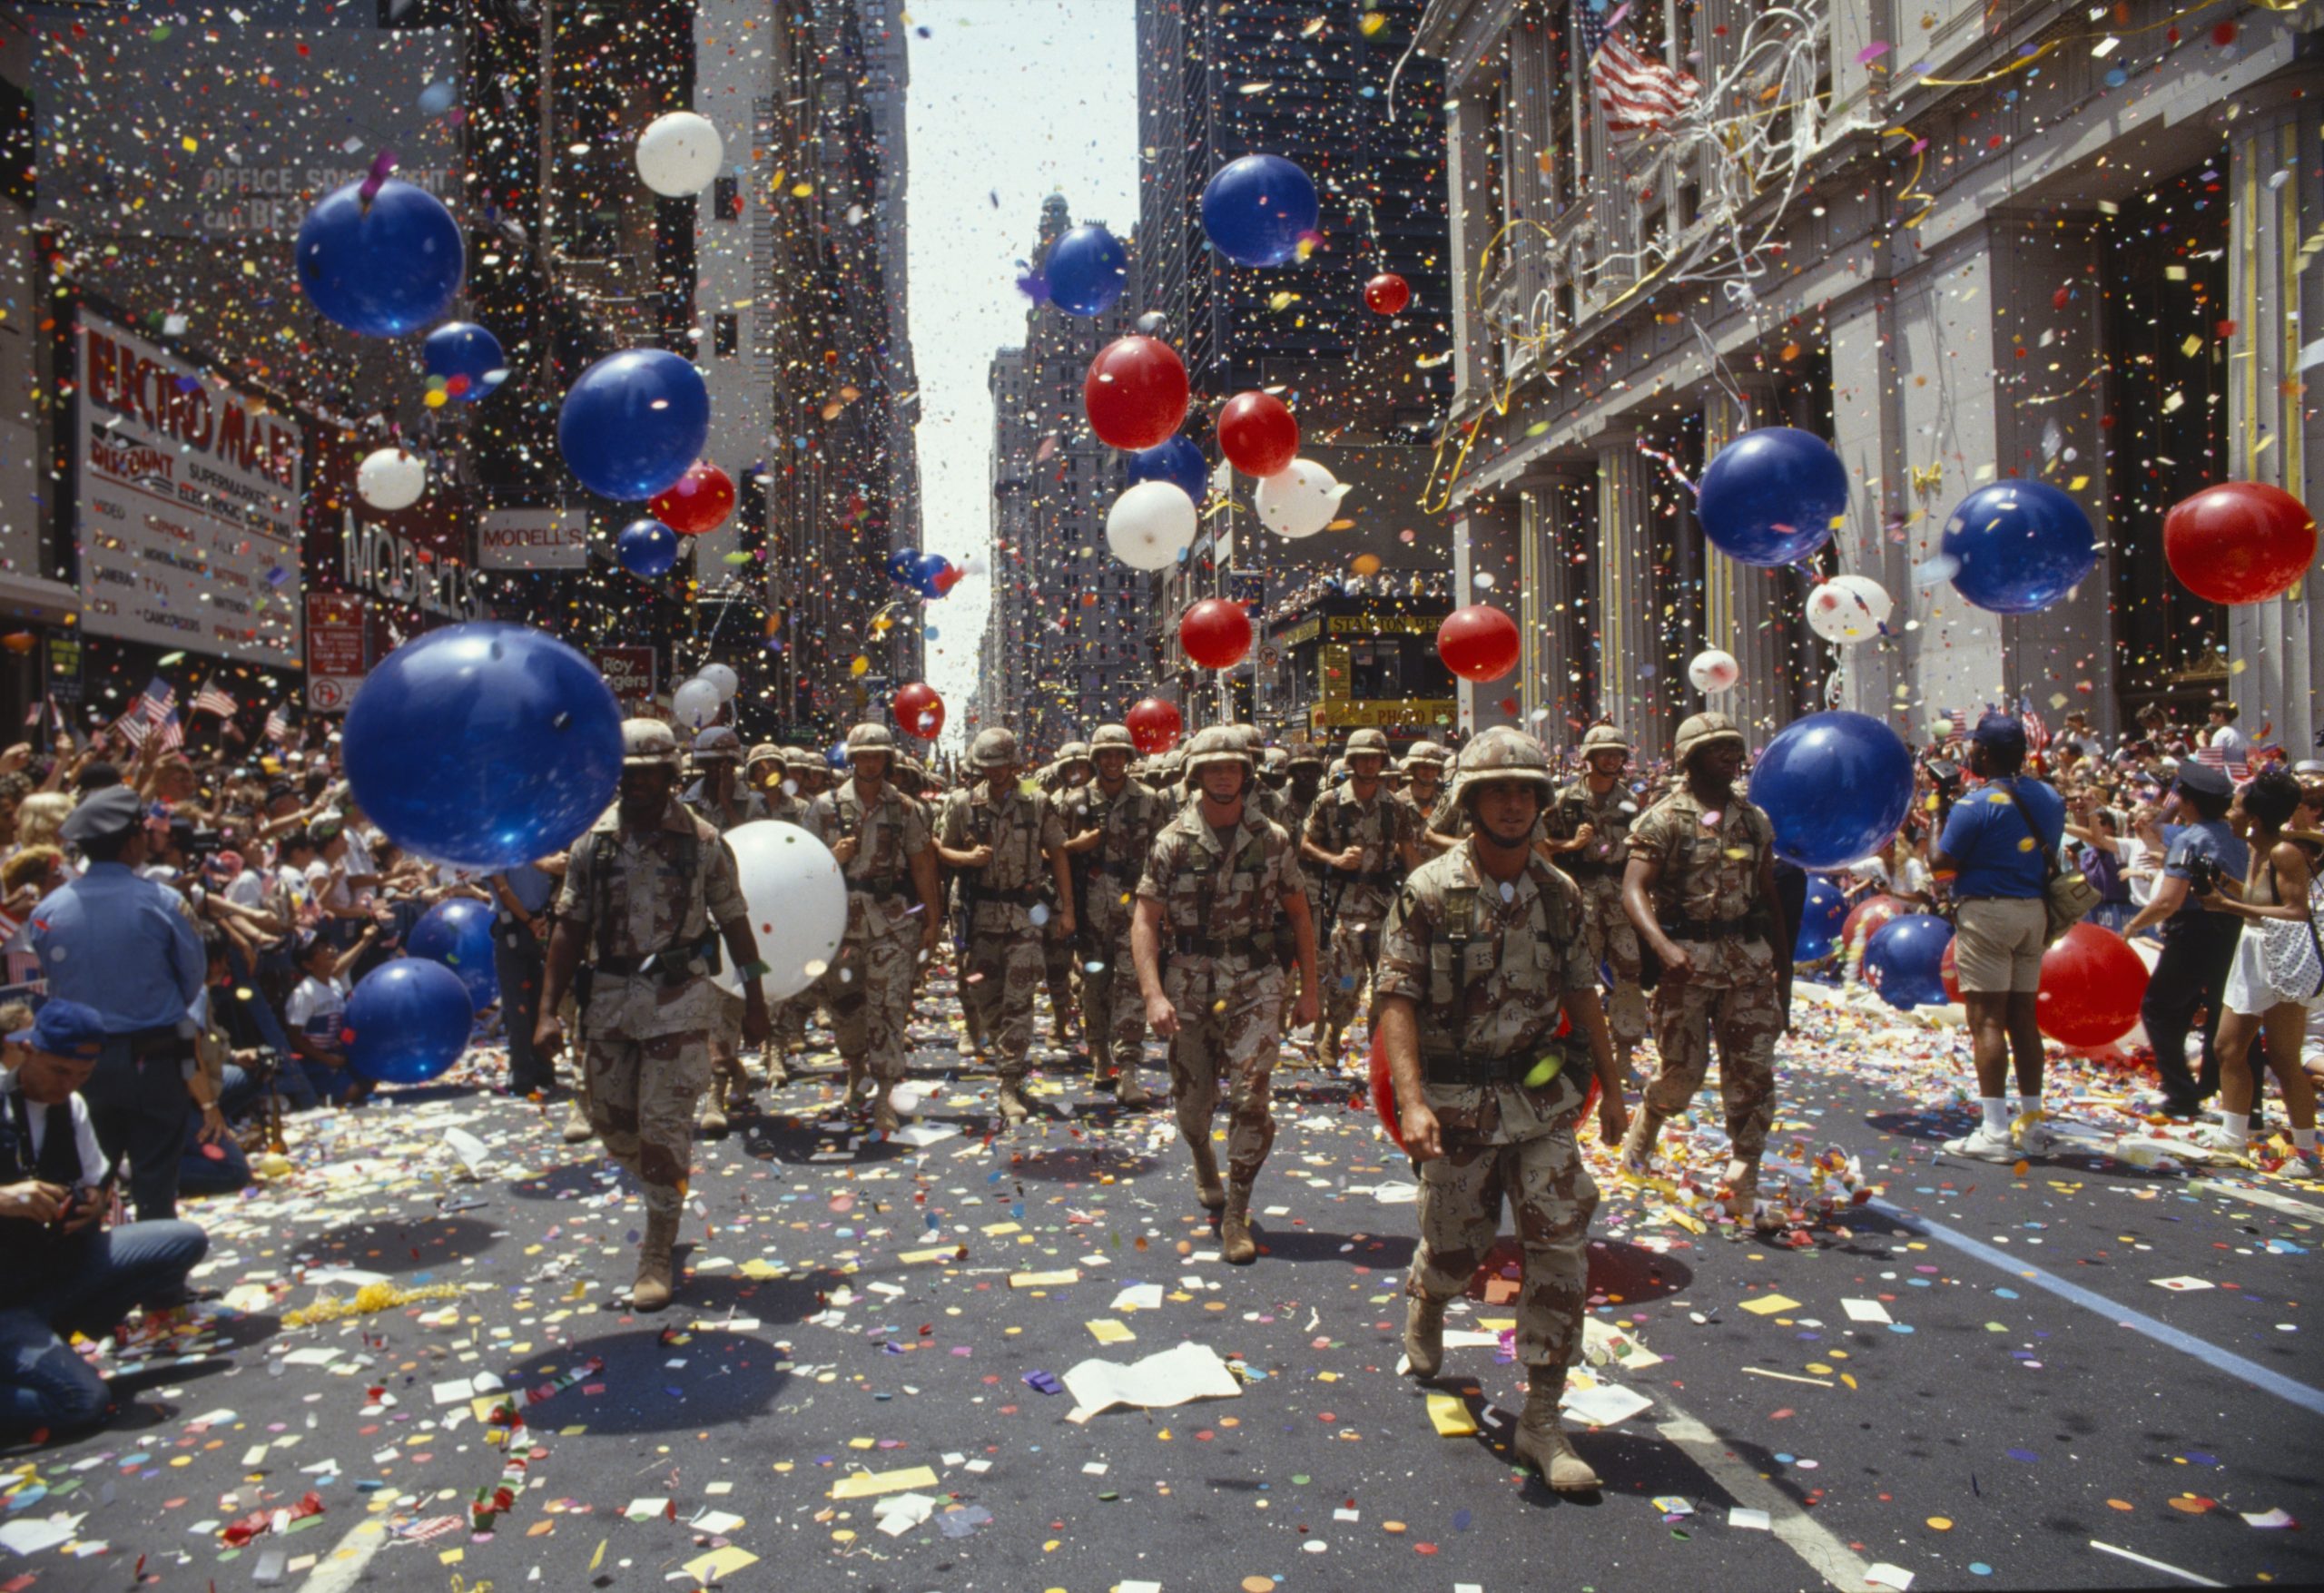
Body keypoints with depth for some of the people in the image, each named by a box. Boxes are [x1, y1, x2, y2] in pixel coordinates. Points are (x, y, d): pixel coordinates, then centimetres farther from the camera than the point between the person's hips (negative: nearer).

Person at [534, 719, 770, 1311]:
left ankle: (657, 1255, 7)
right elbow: (570, 929, 3)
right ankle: (665, 1192, 42)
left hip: (679, 999, -3)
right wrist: (548, 1011, -3)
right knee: (611, 1121, 11)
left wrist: (754, 1000, 4)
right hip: (609, 998, 4)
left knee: (665, 1123, -4)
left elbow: (733, 922, 3)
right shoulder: (592, 842, 3)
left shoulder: (702, 842, -3)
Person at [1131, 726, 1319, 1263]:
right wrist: (1154, 995, -17)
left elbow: (1299, 917, 9)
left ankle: (1236, 1214, 4)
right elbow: (1145, 921, -6)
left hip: (1256, 985, 0)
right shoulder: (1173, 842, -3)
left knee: (1251, 1097, -11)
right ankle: (1203, 1162, 45)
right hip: (1191, 986, 0)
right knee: (1192, 1100, 11)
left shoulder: (1272, 840, 1)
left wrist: (1309, 990, 6)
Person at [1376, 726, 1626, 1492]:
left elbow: (1581, 994, 13)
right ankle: (1424, 1305, 47)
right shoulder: (1428, 892, -10)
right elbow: (1398, 1000, -13)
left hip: (1542, 1100, 3)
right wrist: (1411, 1100, -23)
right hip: (1458, 1105, -3)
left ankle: (1542, 1419, 7)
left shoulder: (1561, 895, 4)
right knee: (1453, 1248, 11)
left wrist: (1611, 1086, 14)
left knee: (1560, 1249, -4)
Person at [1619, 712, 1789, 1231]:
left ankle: (1743, 1189, 8)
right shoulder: (1665, 818, -4)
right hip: (1689, 959, -4)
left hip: (1750, 959, 4)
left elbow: (1769, 895, 17)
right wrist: (1663, 946, -27)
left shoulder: (1755, 820, 12)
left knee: (1753, 1076, 0)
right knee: (1681, 1073, 2)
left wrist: (1783, 964, 14)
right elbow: (1634, 889, -12)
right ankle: (1641, 1132, 34)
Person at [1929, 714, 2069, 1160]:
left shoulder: (1976, 804, -15)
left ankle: (1995, 1132, -7)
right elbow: (2049, 852, 17)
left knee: (1986, 1019, -5)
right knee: (2023, 1015, 13)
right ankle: (2031, 1124, 19)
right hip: (2034, 912, 7)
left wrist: (1936, 819, 1)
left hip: (1986, 912, -7)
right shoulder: (2049, 797, 7)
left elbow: (1940, 863, -13)